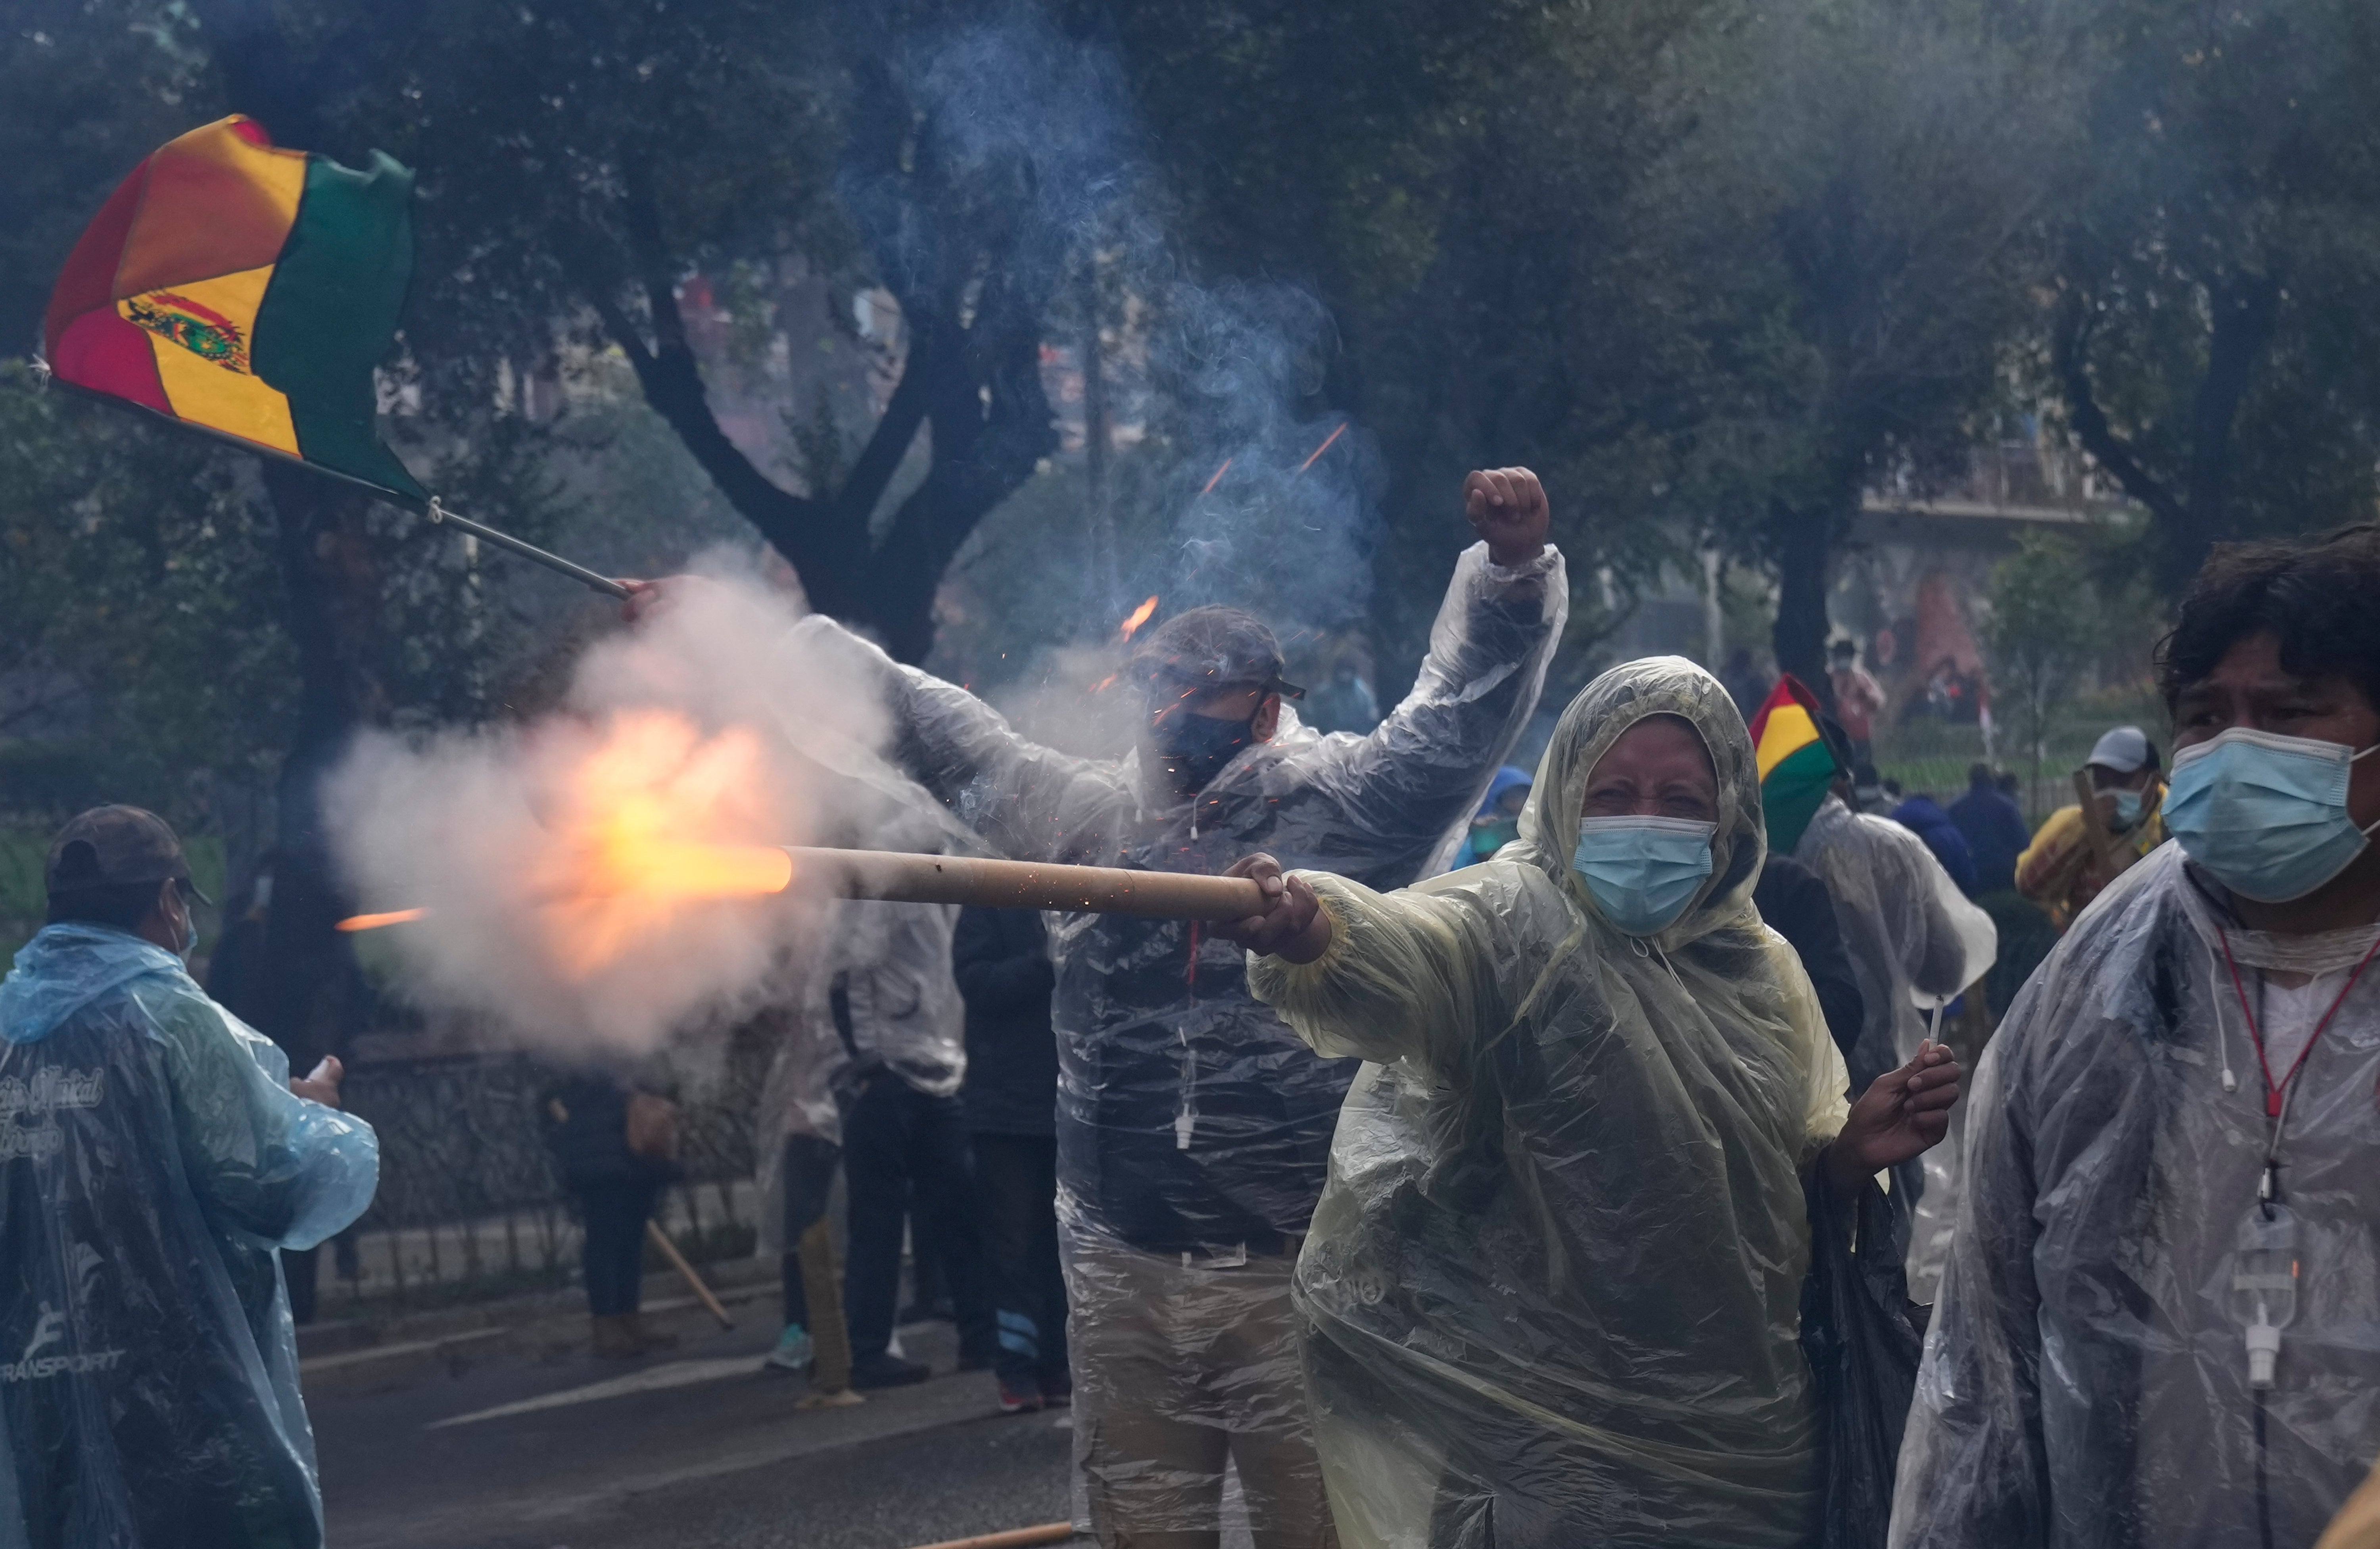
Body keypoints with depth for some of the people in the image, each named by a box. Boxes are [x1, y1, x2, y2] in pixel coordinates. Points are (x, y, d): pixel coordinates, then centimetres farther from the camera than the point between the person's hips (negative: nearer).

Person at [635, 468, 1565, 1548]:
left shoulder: (1344, 809, 0)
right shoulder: (1088, 816, 12)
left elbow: (1465, 698, -8)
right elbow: (925, 720, 18)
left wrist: (1512, 564, -27)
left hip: (1295, 1271, -4)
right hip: (1123, 1272, 4)